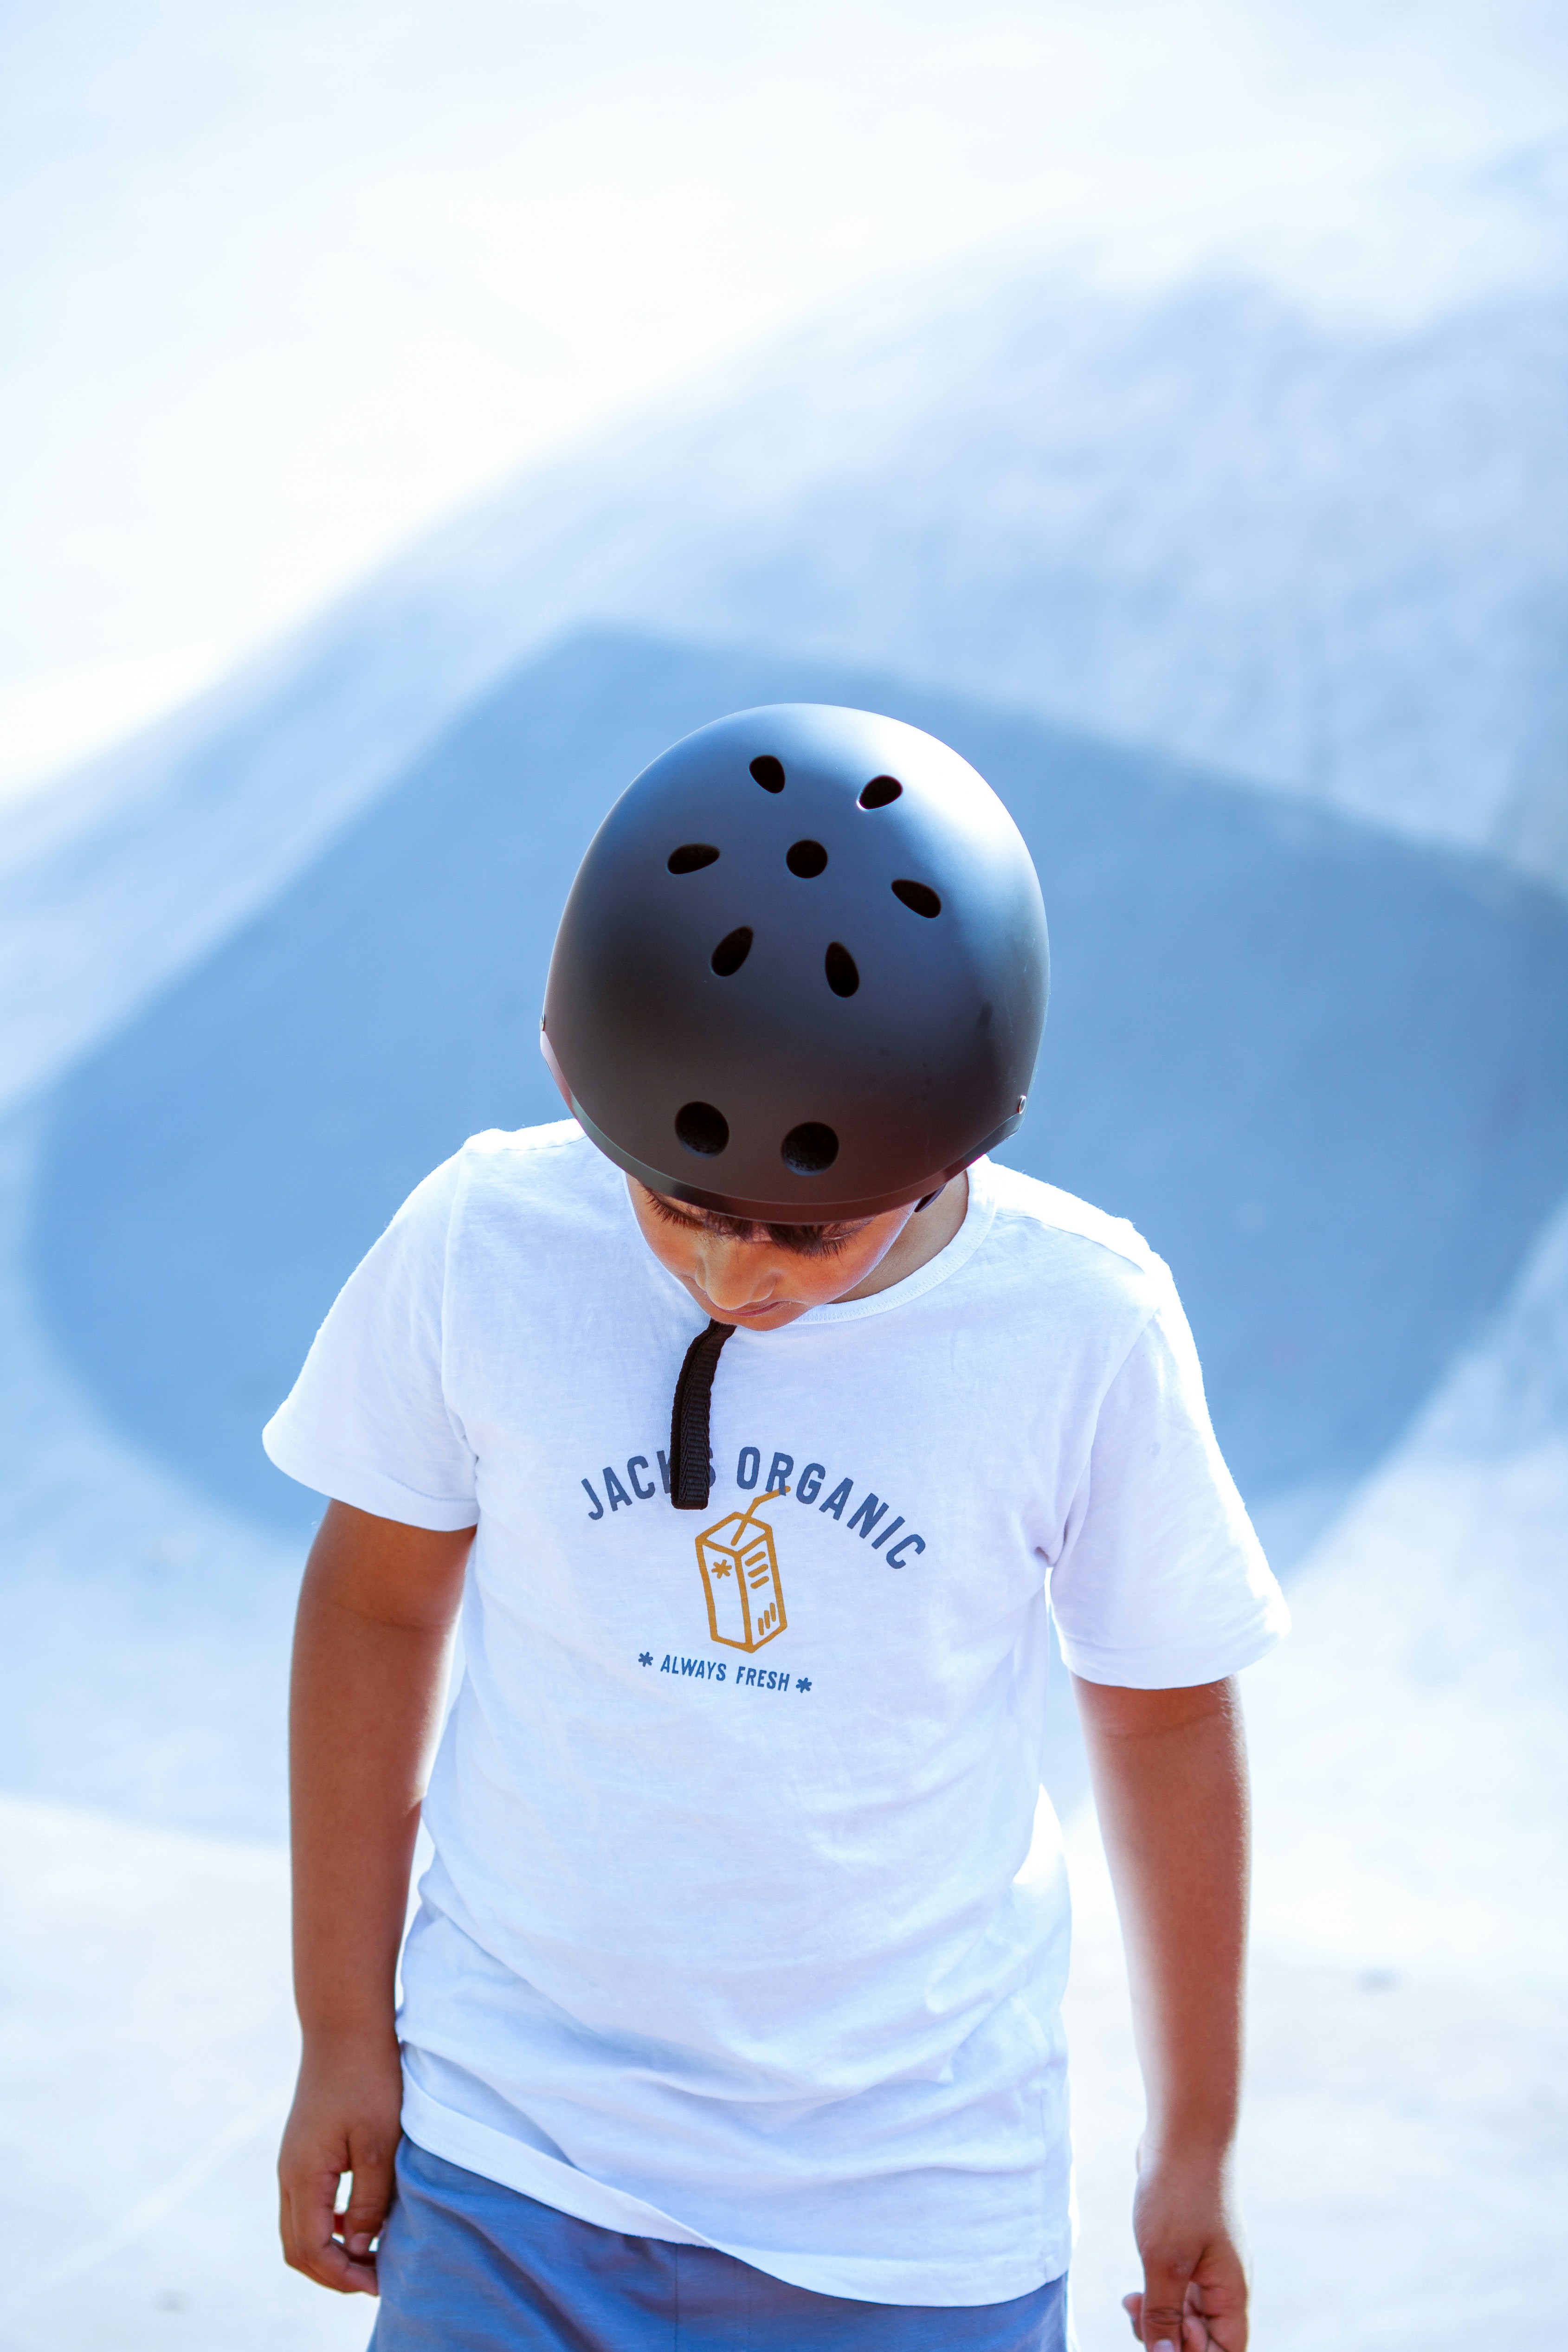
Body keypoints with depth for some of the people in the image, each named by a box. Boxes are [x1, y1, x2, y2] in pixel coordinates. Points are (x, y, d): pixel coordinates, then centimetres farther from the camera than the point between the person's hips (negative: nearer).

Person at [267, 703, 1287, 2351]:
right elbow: (375, 1611, 3)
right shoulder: (480, 1252, -12)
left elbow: (1162, 1717, 0)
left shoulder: (1084, 1330, -13)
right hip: (512, 2167, 1)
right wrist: (342, 2032, 8)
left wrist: (1194, 2145, 10)